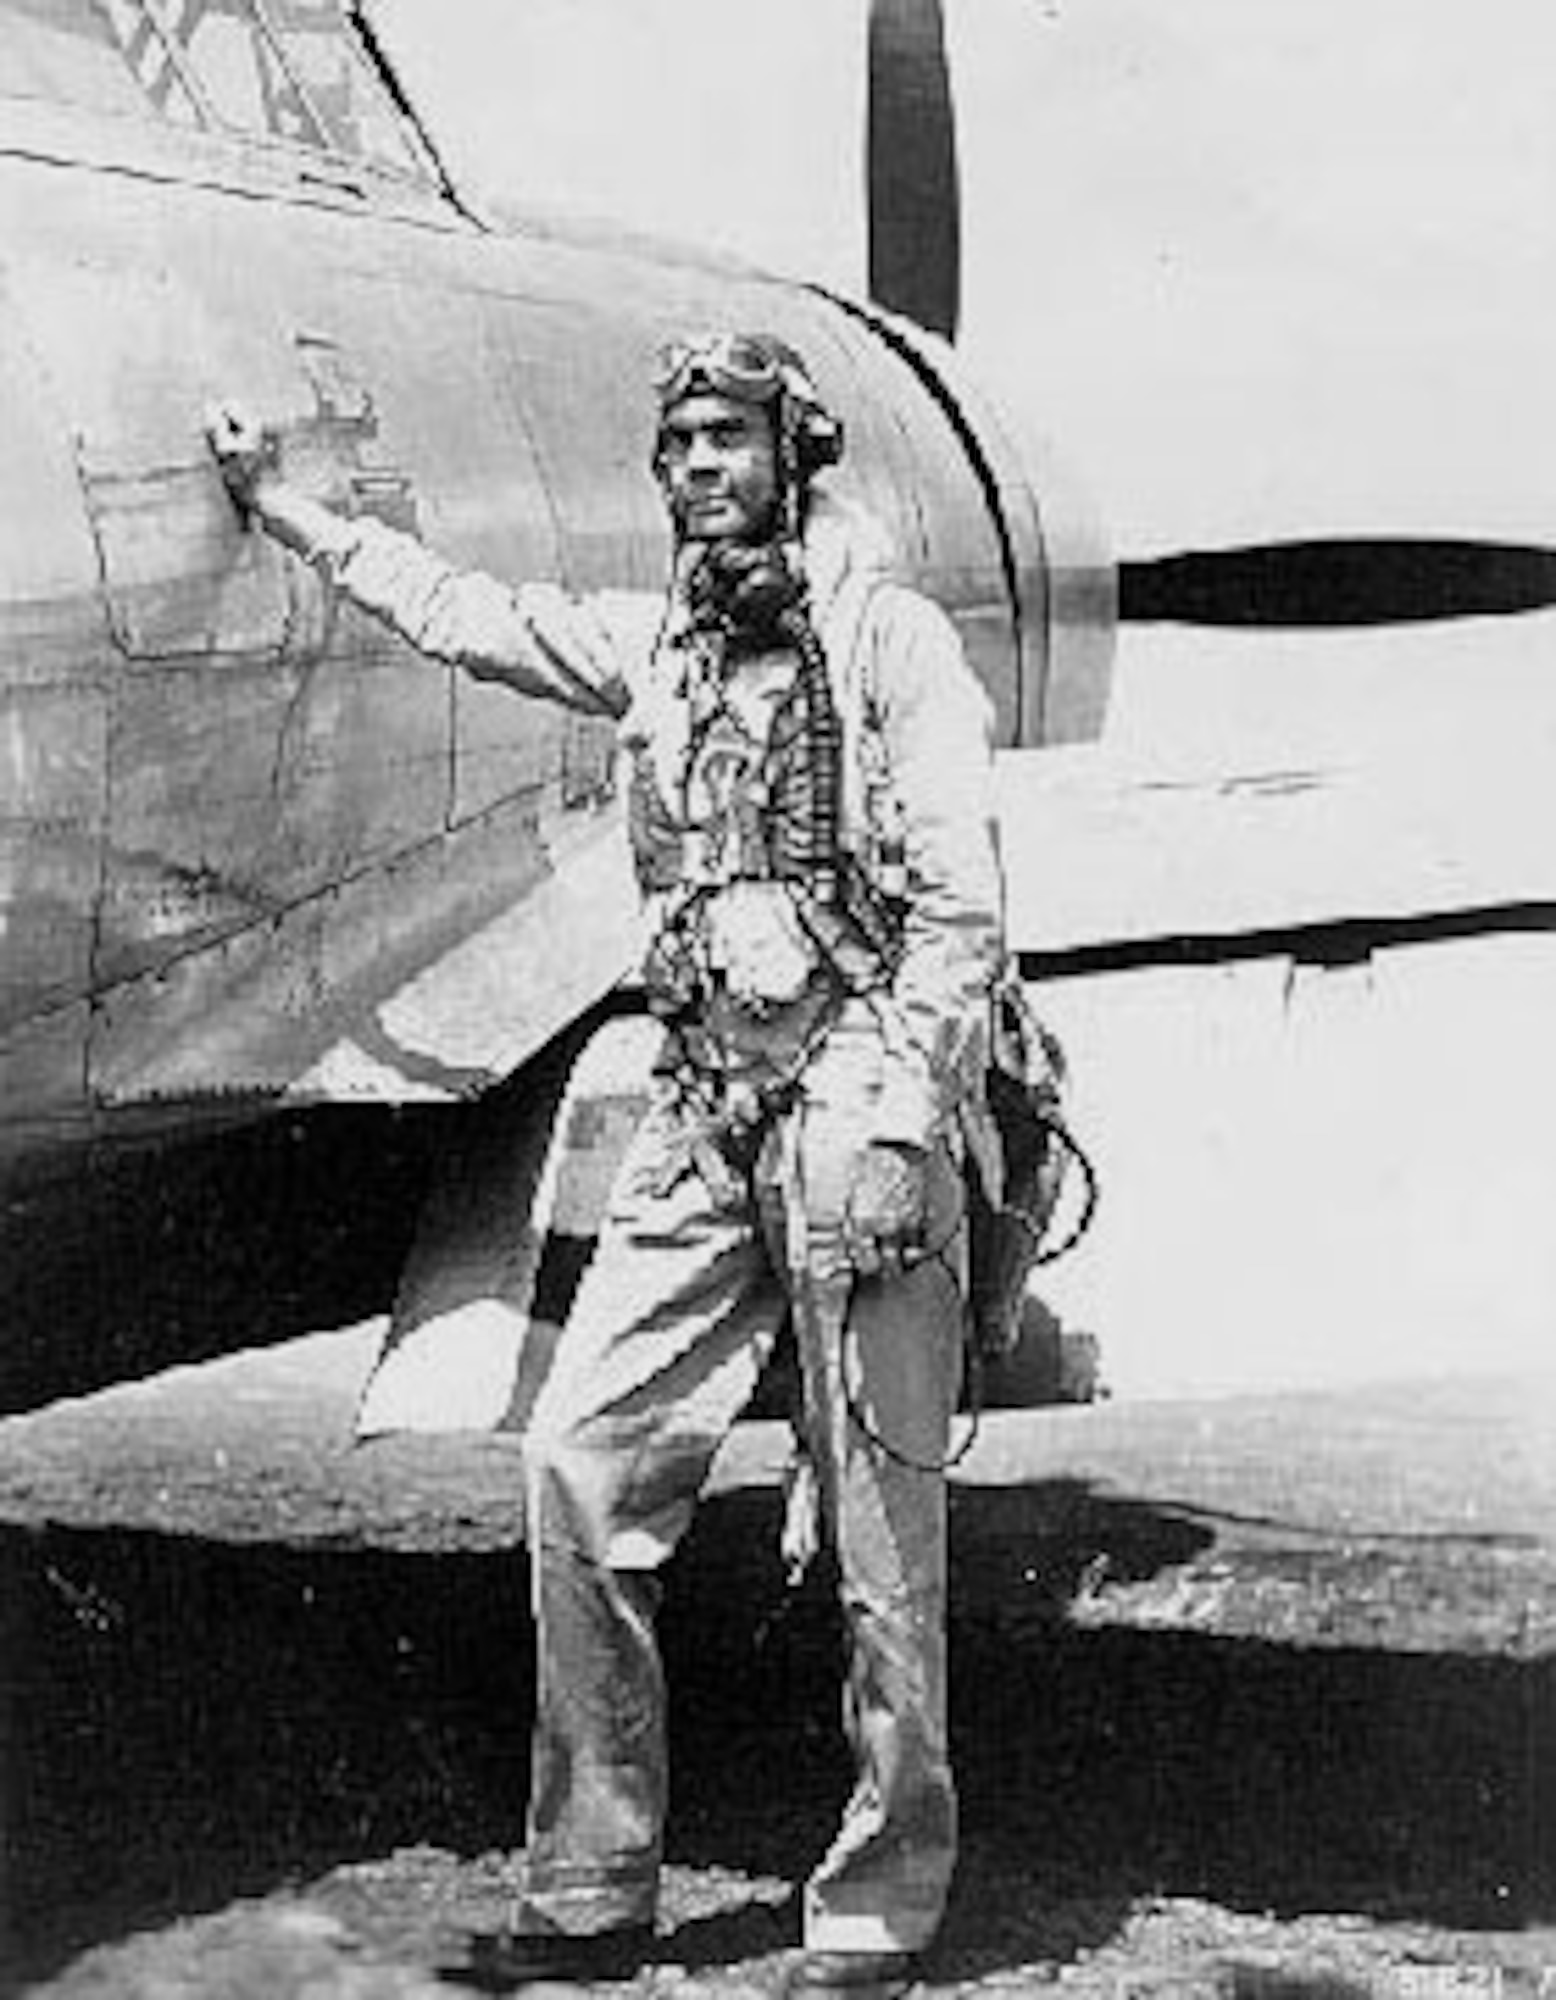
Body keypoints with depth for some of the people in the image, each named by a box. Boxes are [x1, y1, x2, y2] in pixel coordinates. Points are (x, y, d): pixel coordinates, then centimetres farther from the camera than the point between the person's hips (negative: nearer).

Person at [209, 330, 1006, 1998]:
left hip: (855, 1098, -6)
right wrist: (280, 504, 35)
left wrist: (897, 1127, -17)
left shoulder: (890, 640, -4)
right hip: (699, 1109, 6)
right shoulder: (657, 646, 14)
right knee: (579, 1456, 0)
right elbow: (450, 608, 29)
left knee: (880, 1517, -2)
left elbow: (962, 909, -9)